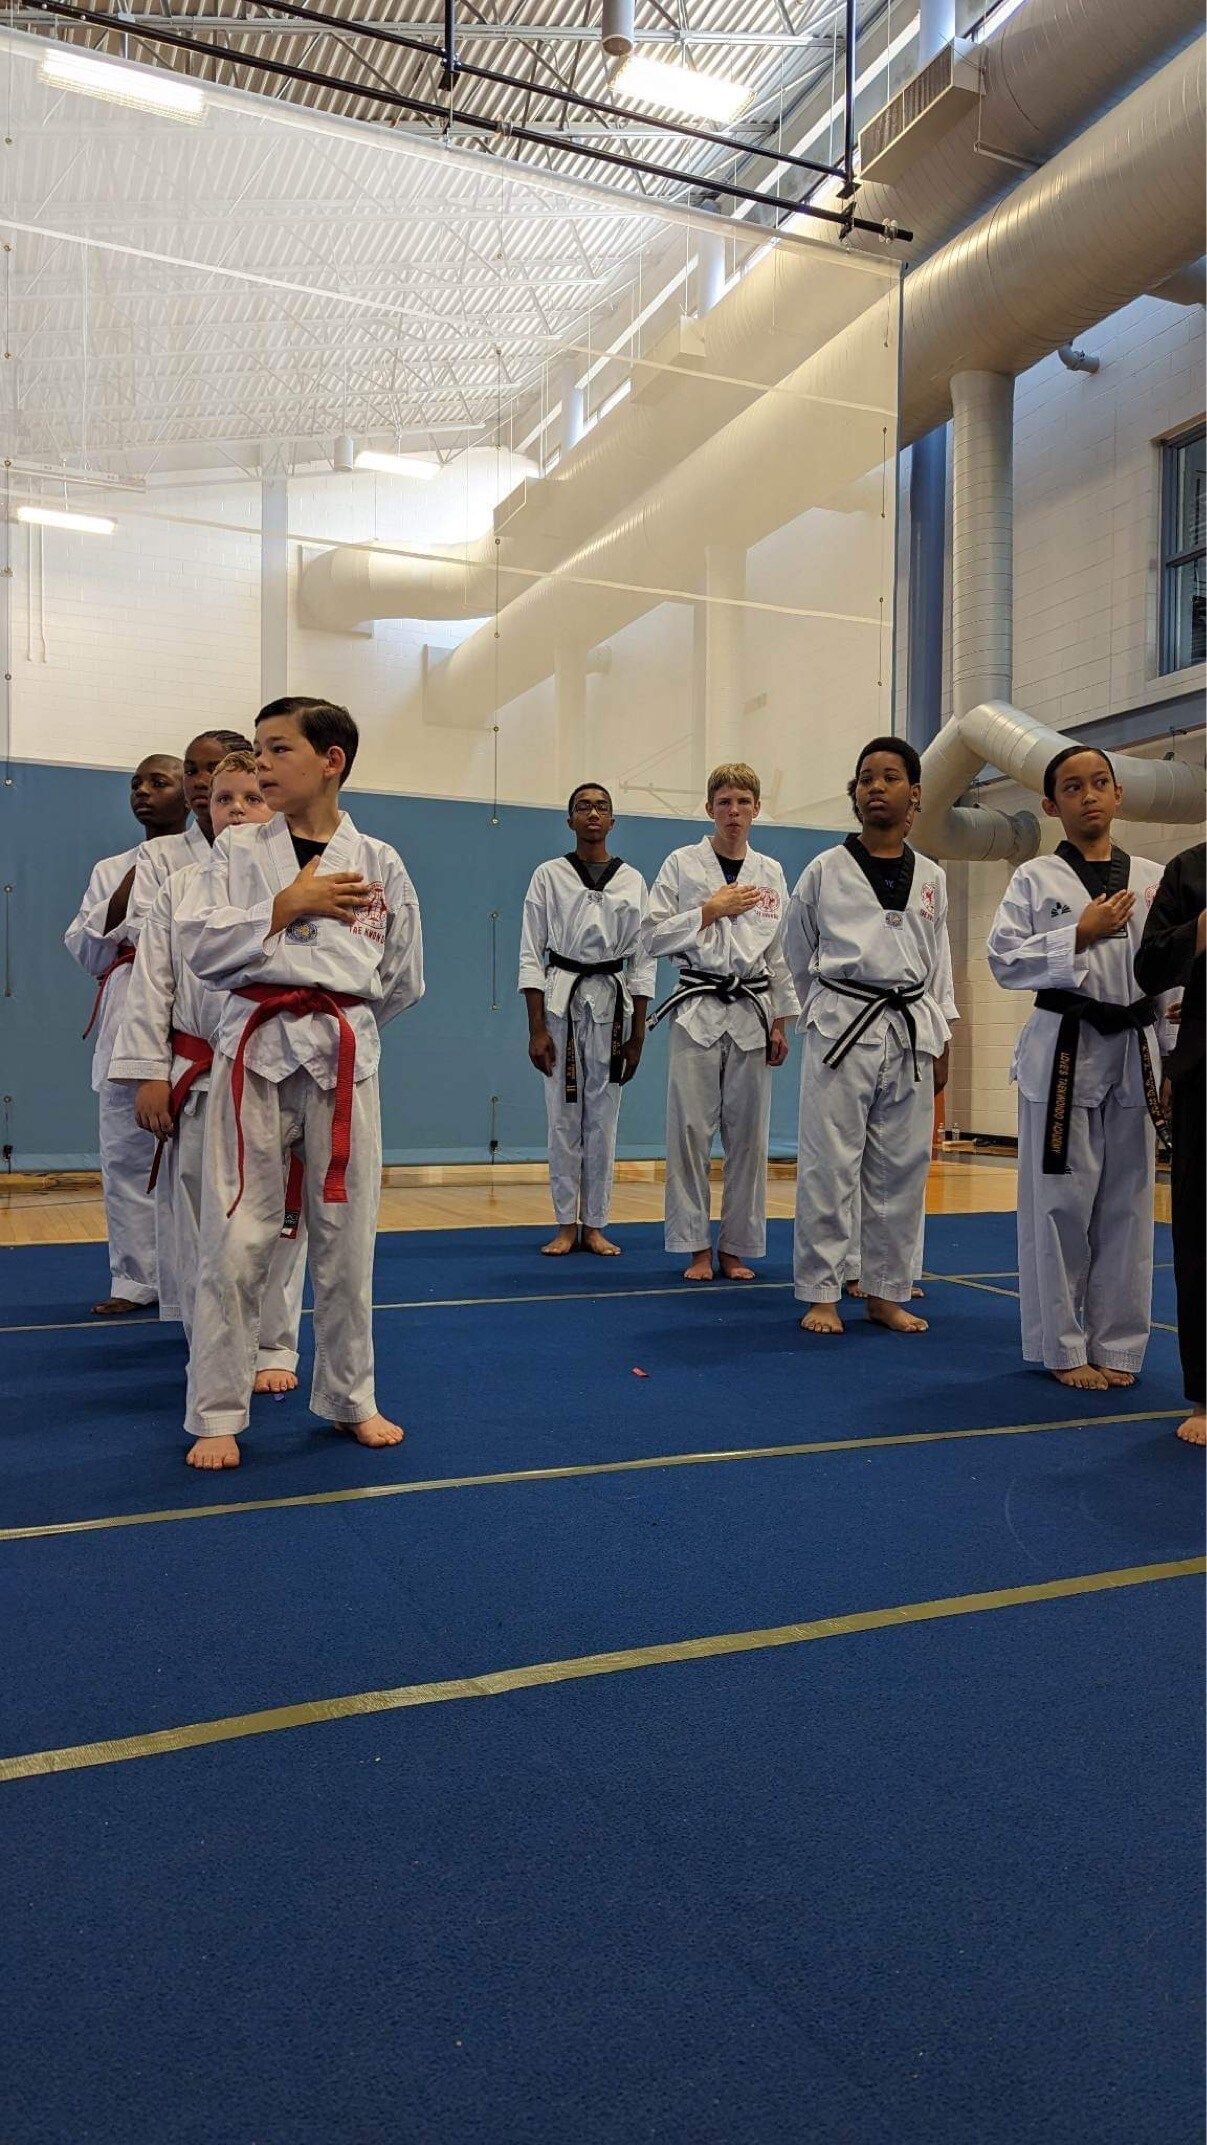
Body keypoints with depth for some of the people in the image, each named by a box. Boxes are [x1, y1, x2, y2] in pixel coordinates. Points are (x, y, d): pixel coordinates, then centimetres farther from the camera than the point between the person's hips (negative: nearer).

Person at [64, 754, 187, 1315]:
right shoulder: (109, 870, 18)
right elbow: (84, 952, 11)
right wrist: (123, 897, -3)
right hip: (126, 1021, 4)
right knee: (125, 1155, 6)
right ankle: (136, 1280, 18)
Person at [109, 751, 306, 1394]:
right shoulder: (180, 889, 7)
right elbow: (152, 986, 5)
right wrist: (150, 1074, -1)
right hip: (195, 1080, 2)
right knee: (195, 1220, 8)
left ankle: (272, 1346, 20)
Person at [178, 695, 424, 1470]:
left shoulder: (379, 863, 5)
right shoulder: (239, 851, 4)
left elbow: (403, 979, 12)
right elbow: (200, 945, -6)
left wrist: (340, 1014, 9)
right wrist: (286, 906, -10)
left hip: (345, 1054, 1)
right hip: (255, 1049, -1)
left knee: (346, 1236, 9)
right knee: (237, 1238, -1)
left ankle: (351, 1398, 26)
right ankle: (217, 1415, 13)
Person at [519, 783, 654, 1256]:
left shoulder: (632, 880, 6)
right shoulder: (548, 876, 2)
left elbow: (642, 959, 6)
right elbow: (531, 954, 0)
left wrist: (637, 1035, 2)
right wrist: (536, 1029, -7)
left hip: (612, 1003, 1)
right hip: (561, 1000, -1)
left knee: (603, 1119, 5)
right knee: (563, 1118, 2)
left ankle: (595, 1225, 15)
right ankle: (566, 1225, 14)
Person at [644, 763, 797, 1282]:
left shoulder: (770, 873, 10)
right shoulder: (682, 864, 1)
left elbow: (780, 953, 12)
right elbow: (652, 937, -3)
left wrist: (780, 1023, 8)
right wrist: (711, 910, -10)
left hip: (751, 1014, 3)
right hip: (698, 1011, -3)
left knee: (747, 1134, 5)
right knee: (689, 1129, -5)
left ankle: (735, 1247, 16)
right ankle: (697, 1248, 8)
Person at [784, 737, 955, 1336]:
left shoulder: (930, 878, 10)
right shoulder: (824, 871, 0)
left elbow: (939, 964, 15)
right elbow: (797, 956, 10)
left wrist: (941, 1045, 12)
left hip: (911, 1031, 4)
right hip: (841, 1028, -3)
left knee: (901, 1168, 7)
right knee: (829, 1165, -3)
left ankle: (885, 1292, 20)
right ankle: (821, 1293, 9)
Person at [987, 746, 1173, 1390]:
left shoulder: (1153, 879, 10)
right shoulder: (1035, 879, 2)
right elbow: (1004, 960, -6)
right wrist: (1079, 936, -14)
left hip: (1132, 1050, 3)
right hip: (1062, 1049, -3)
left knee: (1127, 1205, 7)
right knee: (1061, 1204, 0)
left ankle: (1115, 1346, 19)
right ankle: (1063, 1348, 13)